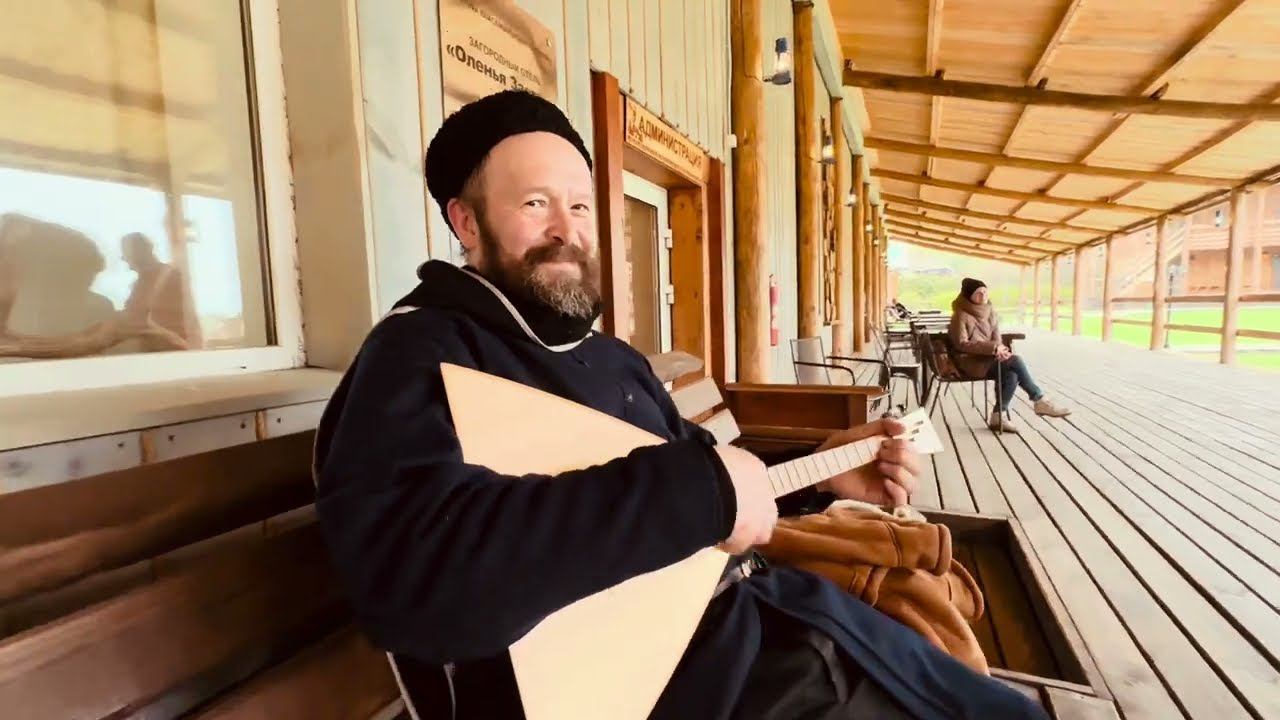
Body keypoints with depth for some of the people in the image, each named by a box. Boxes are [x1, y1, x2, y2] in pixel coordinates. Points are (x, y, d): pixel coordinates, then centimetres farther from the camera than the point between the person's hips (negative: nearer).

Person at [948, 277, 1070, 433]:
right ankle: (1040, 401, -9)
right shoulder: (961, 315, -12)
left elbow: (996, 336, 10)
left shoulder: (989, 310, 9)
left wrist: (999, 349, -14)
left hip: (988, 358, 7)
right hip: (972, 362, -6)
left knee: (1012, 375, -24)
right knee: (1016, 360, -22)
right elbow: (961, 344, -18)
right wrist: (993, 347, -21)